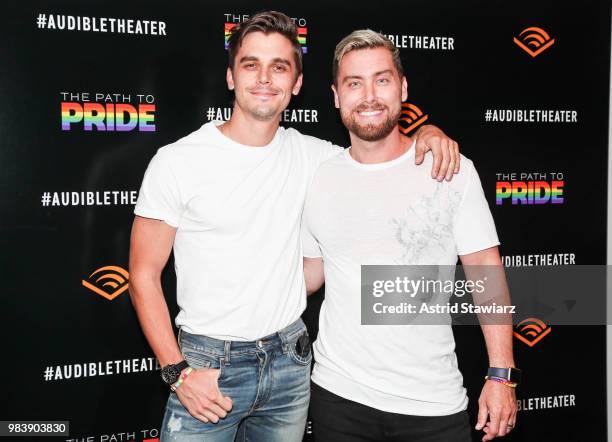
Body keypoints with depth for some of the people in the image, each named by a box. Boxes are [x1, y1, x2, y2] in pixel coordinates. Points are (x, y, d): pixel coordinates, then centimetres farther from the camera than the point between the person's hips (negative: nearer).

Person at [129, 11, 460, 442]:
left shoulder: (310, 155, 1)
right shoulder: (177, 162, -10)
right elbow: (145, 276, -6)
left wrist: (426, 133, -7)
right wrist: (179, 372, -13)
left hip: (290, 359, 4)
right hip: (208, 364, -3)